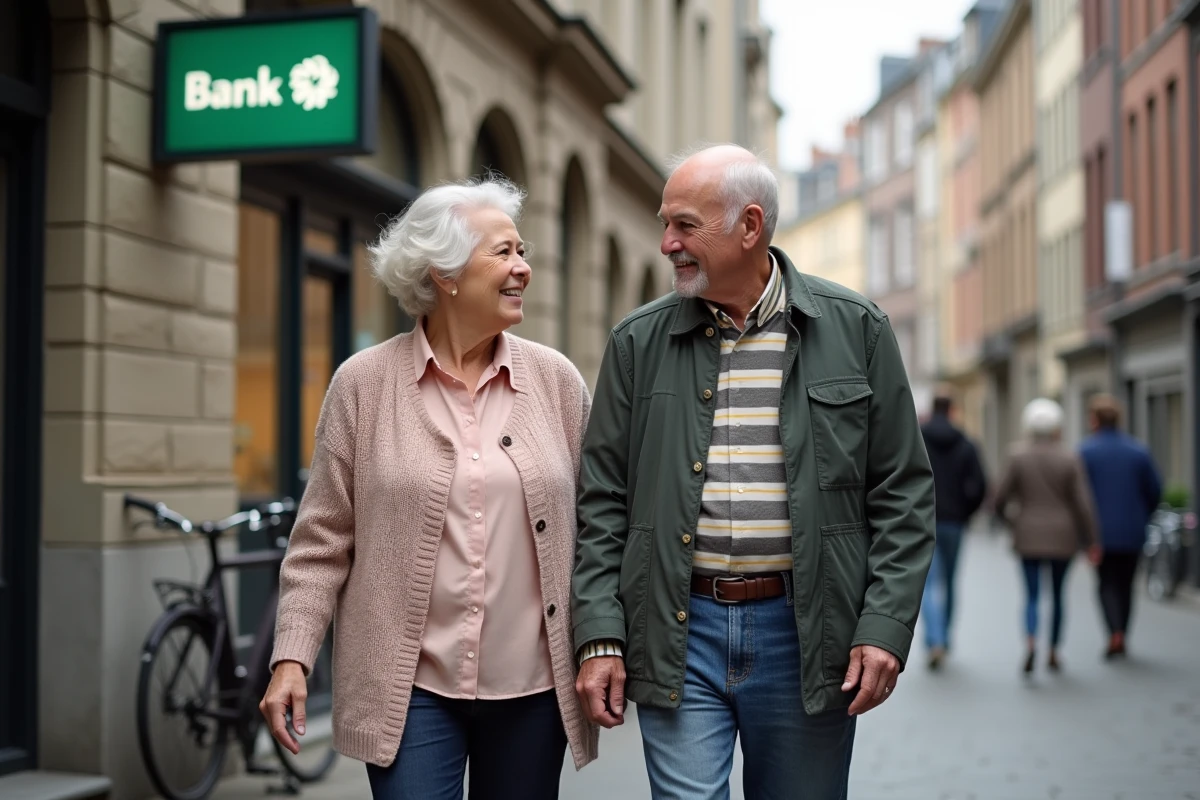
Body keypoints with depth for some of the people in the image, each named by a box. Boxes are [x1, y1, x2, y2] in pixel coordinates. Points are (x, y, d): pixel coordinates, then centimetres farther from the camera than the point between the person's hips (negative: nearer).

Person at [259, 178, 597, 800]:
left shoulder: (557, 381, 3)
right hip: (410, 685, -2)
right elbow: (323, 538, 1)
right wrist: (292, 657, -5)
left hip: (532, 685, 2)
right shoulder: (364, 382, -1)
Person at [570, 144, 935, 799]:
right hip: (677, 630, 1)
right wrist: (599, 636, -3)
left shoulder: (855, 330, 1)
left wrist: (885, 627, -7)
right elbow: (601, 500, 4)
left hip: (806, 633, 0)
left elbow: (902, 492, 1)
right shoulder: (638, 343, 4)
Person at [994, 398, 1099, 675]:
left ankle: (1031, 643, -23)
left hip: (1029, 537, 0)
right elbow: (1083, 504, -7)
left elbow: (1000, 500, -3)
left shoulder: (1019, 458, -4)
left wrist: (1013, 521, 17)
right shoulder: (1069, 460, -5)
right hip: (1062, 538, 0)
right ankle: (1053, 653, 21)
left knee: (1032, 595, 2)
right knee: (1057, 594, 15)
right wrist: (1090, 541, 1)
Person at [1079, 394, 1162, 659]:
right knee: (1126, 584, 14)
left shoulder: (1086, 451, -9)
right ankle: (1122, 637, 18)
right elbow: (1155, 491, 3)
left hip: (1101, 531, -2)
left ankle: (1115, 634, -12)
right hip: (1133, 532, 3)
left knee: (1107, 583, 6)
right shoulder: (1138, 451, 1)